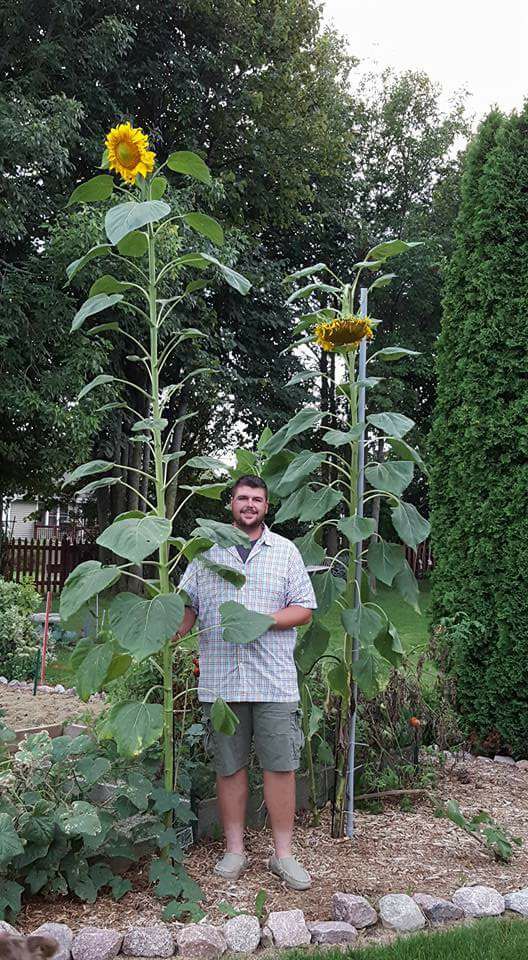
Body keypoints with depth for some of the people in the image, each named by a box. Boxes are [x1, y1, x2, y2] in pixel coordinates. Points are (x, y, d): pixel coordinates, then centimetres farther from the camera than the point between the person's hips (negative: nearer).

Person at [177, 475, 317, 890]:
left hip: (275, 680, -1)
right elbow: (187, 604, 9)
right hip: (220, 680, 1)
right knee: (229, 766, 7)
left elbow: (304, 609, 4)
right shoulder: (207, 551, 11)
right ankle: (235, 850, 18)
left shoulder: (286, 551, 9)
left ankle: (283, 852, 9)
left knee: (280, 765, -1)